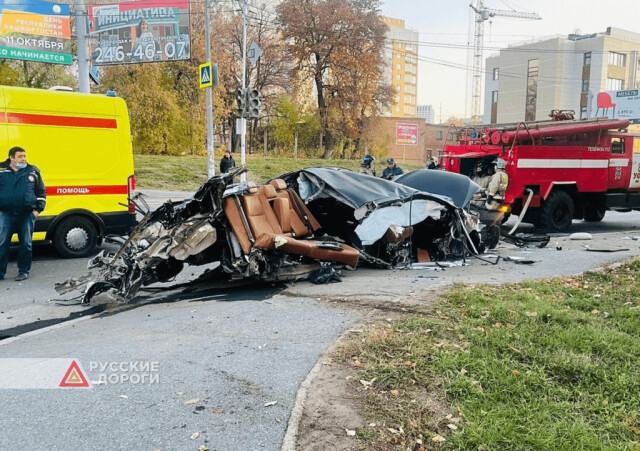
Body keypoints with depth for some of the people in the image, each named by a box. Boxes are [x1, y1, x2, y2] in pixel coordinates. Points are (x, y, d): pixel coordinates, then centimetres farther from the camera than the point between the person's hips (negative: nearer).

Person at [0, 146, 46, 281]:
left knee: (26, 243, 4)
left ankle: (24, 271, 16)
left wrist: (38, 209, 2)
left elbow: (41, 192, 11)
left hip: (27, 214, 0)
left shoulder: (33, 171, 6)